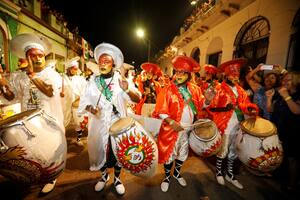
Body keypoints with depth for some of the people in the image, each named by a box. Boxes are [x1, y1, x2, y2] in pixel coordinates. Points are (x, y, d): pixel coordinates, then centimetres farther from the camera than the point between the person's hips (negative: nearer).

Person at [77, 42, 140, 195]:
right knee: (100, 150, 17)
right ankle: (104, 176, 46)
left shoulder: (120, 80, -7)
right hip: (99, 124, 2)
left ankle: (117, 178, 39)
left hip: (117, 124, -2)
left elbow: (137, 99, -15)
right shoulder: (93, 81, -1)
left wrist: (127, 90, -34)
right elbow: (84, 101, 1)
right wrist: (89, 107, -21)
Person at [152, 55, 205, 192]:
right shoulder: (168, 90, -13)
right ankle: (167, 177, 38)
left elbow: (201, 105, 7)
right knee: (169, 154, 11)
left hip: (189, 128, 5)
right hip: (172, 128, -4)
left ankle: (177, 173, 49)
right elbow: (160, 111, -16)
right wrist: (172, 122, -25)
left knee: (183, 153, 22)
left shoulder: (194, 89, 2)